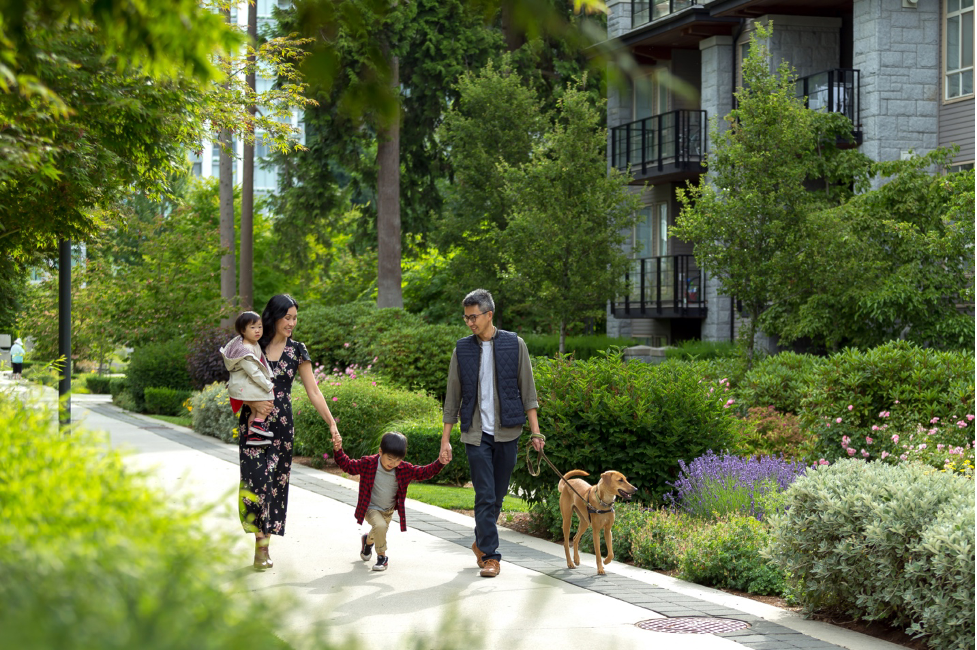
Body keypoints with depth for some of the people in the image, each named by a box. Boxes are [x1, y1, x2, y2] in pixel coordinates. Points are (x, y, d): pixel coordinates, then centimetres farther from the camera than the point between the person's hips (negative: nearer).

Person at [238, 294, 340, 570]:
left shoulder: (297, 351, 6)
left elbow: (313, 391, 5)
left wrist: (332, 424, -2)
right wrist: (254, 403, -15)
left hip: (281, 425, 2)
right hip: (254, 421, -2)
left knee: (275, 480, 1)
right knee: (255, 477, -13)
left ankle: (263, 544, 8)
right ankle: (261, 539, -5)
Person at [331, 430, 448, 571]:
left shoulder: (404, 470, -17)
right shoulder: (368, 464, -23)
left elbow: (424, 473, -11)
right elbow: (349, 466, -16)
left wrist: (439, 463, -26)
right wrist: (338, 451, -31)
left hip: (388, 510, 5)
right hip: (371, 508, -5)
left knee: (379, 533, 25)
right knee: (380, 525, -32)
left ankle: (368, 540, 63)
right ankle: (382, 557, -11)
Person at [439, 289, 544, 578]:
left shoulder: (515, 345, 1)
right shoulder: (462, 349, 4)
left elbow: (527, 391, 3)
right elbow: (452, 397, 7)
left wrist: (535, 431, -3)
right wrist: (445, 439, 4)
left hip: (507, 432, 0)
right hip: (476, 433, 0)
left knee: (498, 495, 9)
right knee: (485, 496, -7)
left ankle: (481, 543, 29)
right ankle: (490, 555, -3)